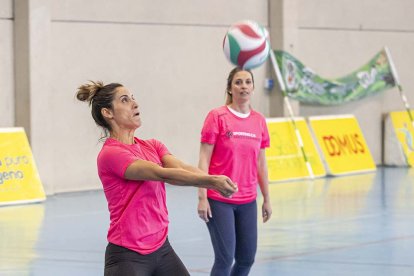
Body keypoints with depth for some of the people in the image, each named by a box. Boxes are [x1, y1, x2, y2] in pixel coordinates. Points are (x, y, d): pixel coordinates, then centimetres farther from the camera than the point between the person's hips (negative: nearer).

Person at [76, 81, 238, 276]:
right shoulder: (110, 154, -14)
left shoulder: (152, 146, 10)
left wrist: (214, 182, -28)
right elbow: (163, 174, -26)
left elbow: (182, 168, -9)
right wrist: (210, 180, -32)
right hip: (127, 256, -8)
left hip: (162, 249, 8)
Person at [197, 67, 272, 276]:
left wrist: (267, 199, 14)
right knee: (225, 258, -8)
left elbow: (261, 163, 14)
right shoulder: (217, 116, -7)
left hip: (248, 201, 5)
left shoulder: (259, 121, 7)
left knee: (247, 259, 7)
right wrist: (202, 197, -13)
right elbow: (204, 159, -8)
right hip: (219, 200, -5)